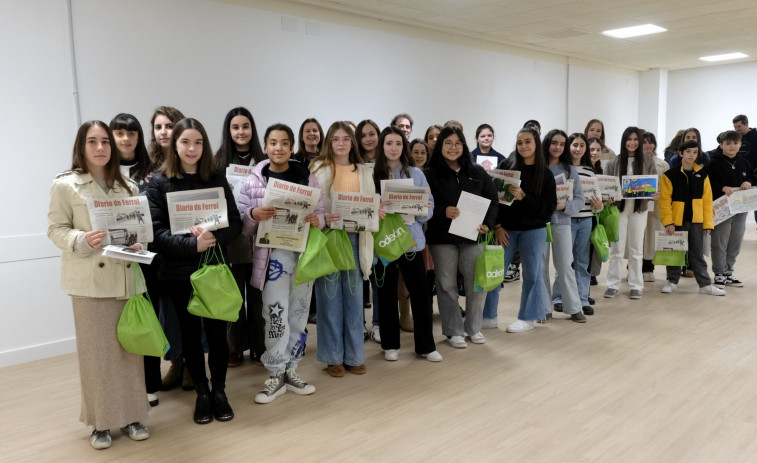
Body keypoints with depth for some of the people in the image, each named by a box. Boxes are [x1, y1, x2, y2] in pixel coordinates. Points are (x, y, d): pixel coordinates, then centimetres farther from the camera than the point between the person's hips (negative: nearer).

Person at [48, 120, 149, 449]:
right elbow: (56, 229, -1)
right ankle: (100, 421, 19)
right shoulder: (65, 185, 0)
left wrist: (138, 243, -6)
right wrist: (82, 240, -19)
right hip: (89, 280, -3)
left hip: (126, 277, 3)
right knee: (97, 351, 4)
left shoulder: (128, 187, 10)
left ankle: (131, 415, 22)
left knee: (129, 347, 8)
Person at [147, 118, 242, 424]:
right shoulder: (159, 182, -1)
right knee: (190, 332, 10)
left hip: (215, 268, 1)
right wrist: (192, 244, -22)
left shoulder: (216, 179, 4)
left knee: (217, 330, 3)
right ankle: (201, 393, 25)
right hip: (178, 272, -1)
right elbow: (157, 230, -8)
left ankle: (219, 390, 23)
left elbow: (235, 222, 1)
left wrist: (214, 238, -19)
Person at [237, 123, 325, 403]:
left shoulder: (307, 177, 5)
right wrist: (254, 215, -20)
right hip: (272, 252, -2)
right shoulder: (254, 180, 1)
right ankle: (276, 375, 11)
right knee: (276, 315, -5)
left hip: (304, 252, 3)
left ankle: (290, 370, 25)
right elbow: (240, 223, 1)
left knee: (299, 314, 10)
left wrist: (317, 220, -13)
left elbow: (321, 213, 9)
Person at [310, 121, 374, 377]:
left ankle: (354, 355, 18)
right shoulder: (319, 168, 2)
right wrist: (323, 219, -19)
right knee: (330, 299, 2)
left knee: (354, 298, 7)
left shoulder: (365, 172, 13)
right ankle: (333, 357, 13)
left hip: (355, 239, 3)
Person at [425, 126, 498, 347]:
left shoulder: (477, 172, 8)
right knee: (447, 285, 4)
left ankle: (473, 327, 24)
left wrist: (487, 224, -6)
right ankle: (453, 331, 19)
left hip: (472, 236, 2)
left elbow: (492, 200, 9)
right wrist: (443, 212, -22)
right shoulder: (431, 174, -1)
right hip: (442, 237, -2)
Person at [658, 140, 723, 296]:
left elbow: (707, 200, 6)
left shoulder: (702, 175, 6)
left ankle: (705, 284, 13)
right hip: (676, 220, -2)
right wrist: (668, 222, -14)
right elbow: (665, 200, -7)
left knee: (698, 253, 7)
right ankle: (672, 281, 22)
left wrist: (708, 223, 2)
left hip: (696, 221, 2)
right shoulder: (670, 175, -5)